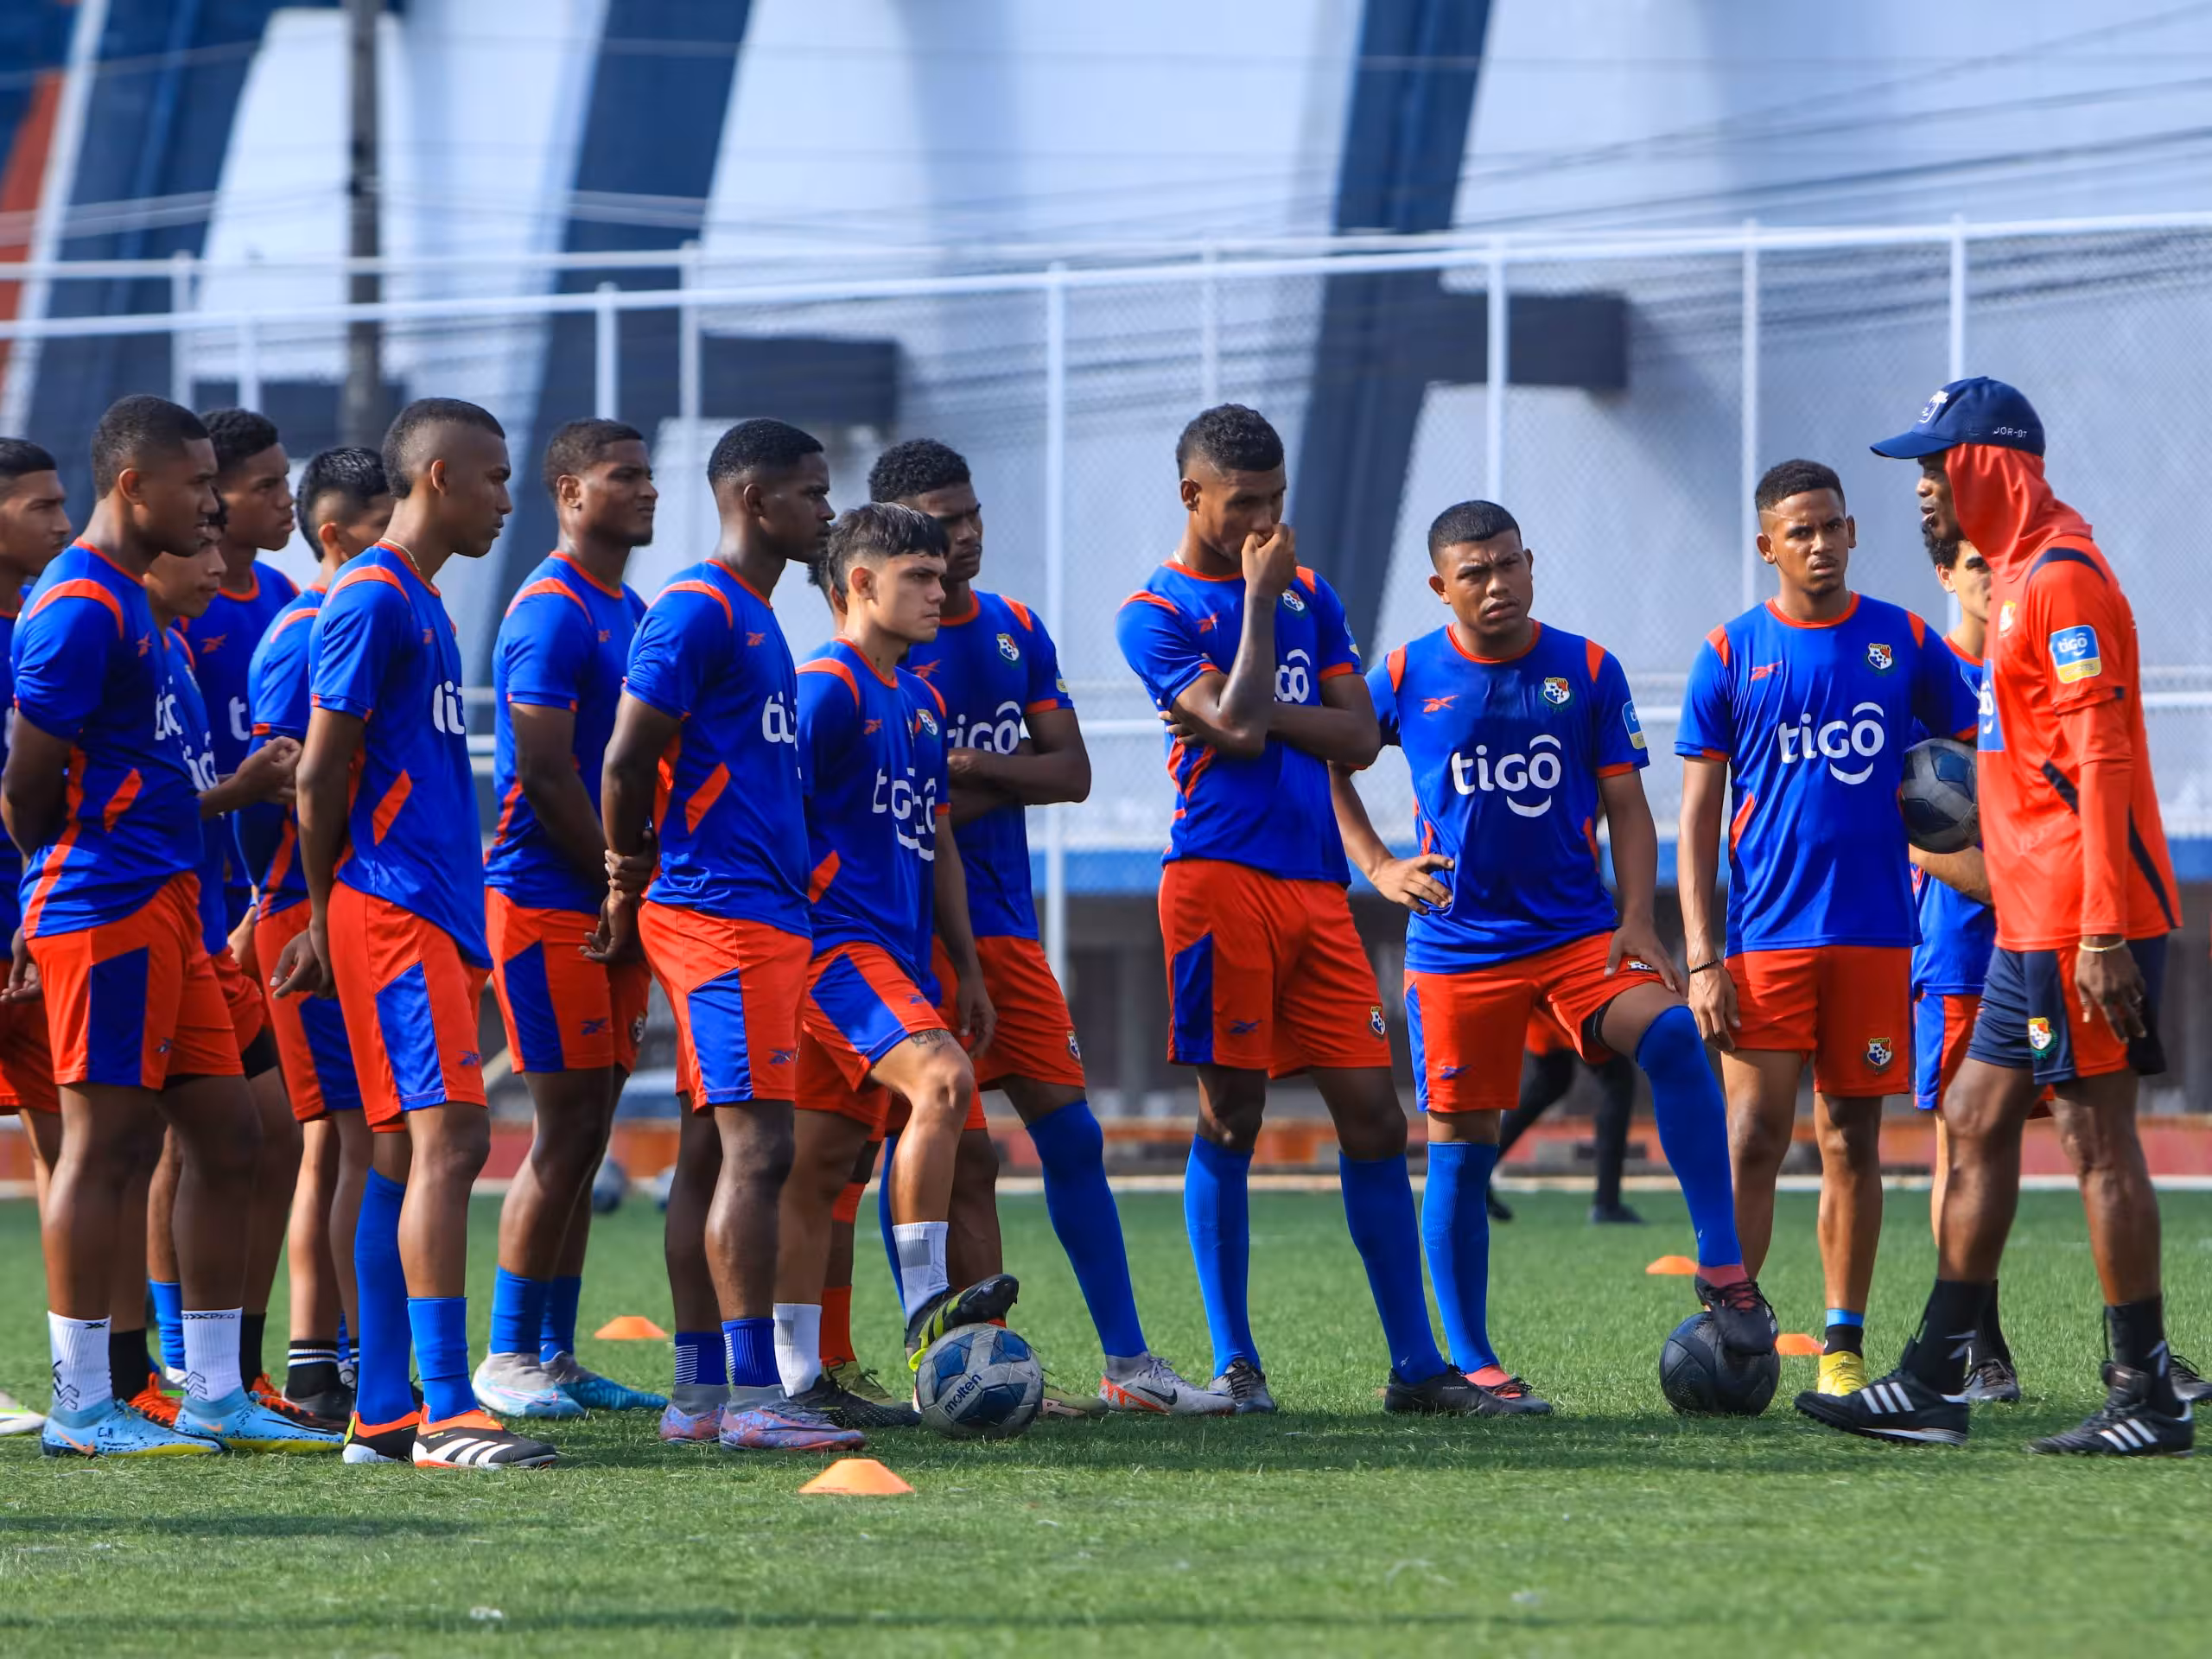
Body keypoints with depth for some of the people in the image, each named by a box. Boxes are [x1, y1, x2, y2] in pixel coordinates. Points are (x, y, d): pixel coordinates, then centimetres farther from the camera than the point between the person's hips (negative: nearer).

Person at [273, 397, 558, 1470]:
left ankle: (380, 1413, 10)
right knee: (448, 1139, -15)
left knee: (406, 1152, 8)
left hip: (436, 915, 10)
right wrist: (329, 917, -5)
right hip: (398, 909, -10)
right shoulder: (372, 599, -10)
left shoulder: (419, 604, 20)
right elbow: (320, 777, -12)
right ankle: (444, 1411, -19)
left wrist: (326, 922, 21)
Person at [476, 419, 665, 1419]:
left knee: (586, 1136, 9)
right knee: (566, 1133, -8)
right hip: (548, 902, -9)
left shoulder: (630, 613, 17)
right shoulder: (552, 614, -12)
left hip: (610, 911, 9)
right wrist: (624, 888, -12)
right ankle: (509, 1359, -3)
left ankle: (555, 1356, 14)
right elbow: (545, 776, -17)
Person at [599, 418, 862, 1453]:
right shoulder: (696, 612, -11)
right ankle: (752, 1396, -16)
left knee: (713, 1150, 9)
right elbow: (628, 759, -14)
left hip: (768, 916, 10)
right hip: (723, 914, -10)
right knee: (755, 1147, -13)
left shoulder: (755, 618, 20)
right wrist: (631, 879, -1)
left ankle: (698, 1393, 11)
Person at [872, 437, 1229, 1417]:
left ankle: (1127, 1364, 12)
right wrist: (1014, 780, -11)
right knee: (965, 1157, -7)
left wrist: (970, 769, -11)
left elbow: (1071, 772, 5)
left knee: (1070, 1134, 7)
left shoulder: (1015, 630, 13)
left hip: (1008, 923, 7)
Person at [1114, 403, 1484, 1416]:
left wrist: (1268, 713, -6)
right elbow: (1236, 725, -14)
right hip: (1221, 878, -5)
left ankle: (1416, 1365, 4)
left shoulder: (1308, 596, 18)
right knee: (1229, 1120, -4)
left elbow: (1359, 738, 11)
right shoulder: (1156, 613, 0)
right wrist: (1259, 595, -6)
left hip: (1317, 886, 5)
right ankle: (1234, 1363, 4)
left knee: (1373, 1115, 1)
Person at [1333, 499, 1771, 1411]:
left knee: (1672, 1034, -27)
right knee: (1460, 1146, 0)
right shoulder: (1406, 678, 2)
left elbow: (1626, 807, 4)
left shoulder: (1587, 671, 3)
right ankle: (1469, 1363, 11)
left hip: (1576, 928, 0)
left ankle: (1723, 1269, -24)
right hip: (1456, 947, 0)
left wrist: (1636, 921, -9)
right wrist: (1377, 865, 4)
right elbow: (1328, 764, 17)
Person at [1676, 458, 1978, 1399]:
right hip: (1765, 938, -1)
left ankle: (1844, 1348, 10)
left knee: (1852, 1142, 5)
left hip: (1874, 934, 1)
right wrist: (1701, 960, -5)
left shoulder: (1905, 644, 5)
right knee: (1754, 1140, -7)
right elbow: (1698, 818, 2)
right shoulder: (1730, 654, 2)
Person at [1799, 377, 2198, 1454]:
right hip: (2033, 922, 10)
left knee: (2097, 1137, -8)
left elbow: (2102, 758, -20)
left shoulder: (2062, 579, -14)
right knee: (1976, 1122, 11)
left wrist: (2103, 931, -23)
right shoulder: (2016, 577, 18)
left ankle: (2148, 1401, -5)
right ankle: (1932, 1385, 14)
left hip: (2079, 921, -10)